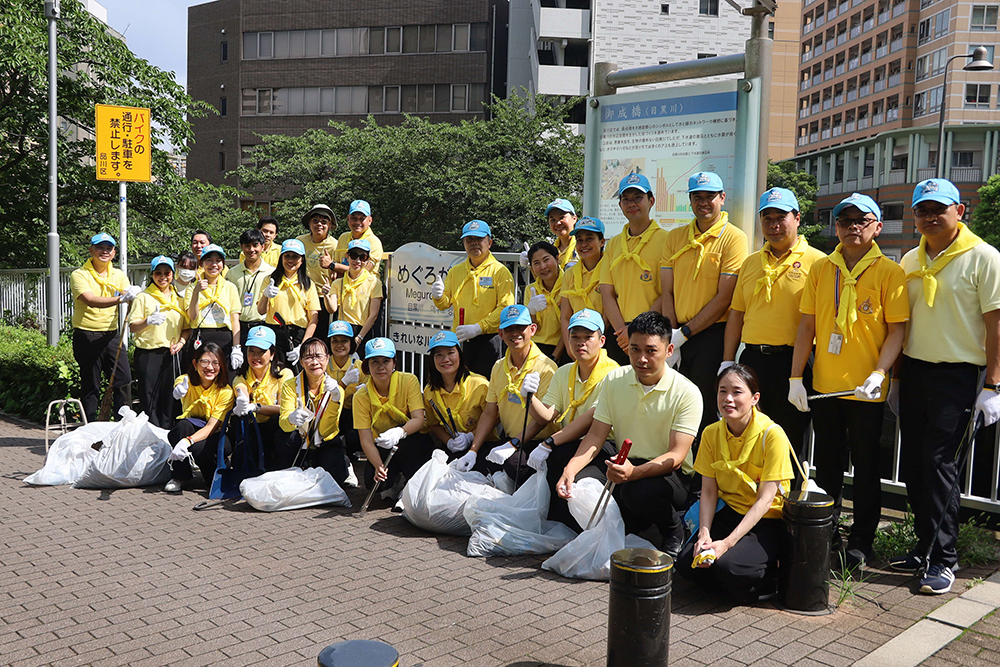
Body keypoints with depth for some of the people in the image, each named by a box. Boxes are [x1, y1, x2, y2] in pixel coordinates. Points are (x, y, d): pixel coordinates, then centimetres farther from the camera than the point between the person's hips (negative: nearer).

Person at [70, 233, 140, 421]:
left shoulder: (118, 275, 10)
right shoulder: (79, 275, -6)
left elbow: (128, 299, -2)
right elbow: (90, 300, -24)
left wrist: (133, 295, -27)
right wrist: (120, 298, -38)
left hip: (112, 335, 4)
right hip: (87, 337, -4)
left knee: (124, 380, 0)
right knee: (90, 386, 2)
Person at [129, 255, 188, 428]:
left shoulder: (178, 298, 15)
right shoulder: (143, 297, 4)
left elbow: (186, 327, 17)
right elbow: (132, 327, -2)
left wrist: (181, 342, -2)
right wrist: (148, 321, -21)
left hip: (172, 354, 3)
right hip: (148, 354, -3)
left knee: (169, 400, 4)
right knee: (149, 398, -4)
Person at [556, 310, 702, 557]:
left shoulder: (687, 393, -13)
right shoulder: (614, 380, 1)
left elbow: (676, 456, -19)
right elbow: (596, 435, 1)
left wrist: (634, 472, -38)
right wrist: (571, 468, -19)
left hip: (670, 474, -4)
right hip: (624, 466, 4)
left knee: (638, 491, -37)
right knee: (578, 483, -24)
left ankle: (674, 531, -4)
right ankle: (625, 528, 2)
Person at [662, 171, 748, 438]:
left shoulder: (733, 237, -4)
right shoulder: (675, 237, 11)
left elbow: (724, 297, -9)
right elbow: (668, 292, 8)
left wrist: (684, 333, -11)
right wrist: (671, 339, -4)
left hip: (713, 335, -4)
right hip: (678, 338, 5)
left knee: (706, 410, -1)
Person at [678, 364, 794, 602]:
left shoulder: (772, 435, -18)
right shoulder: (711, 434, -2)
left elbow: (765, 500, -20)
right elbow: (709, 491, -2)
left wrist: (727, 542, -28)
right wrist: (704, 533, -20)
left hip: (769, 522, -5)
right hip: (730, 514, 5)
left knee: (726, 563, -30)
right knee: (687, 563, -17)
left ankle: (771, 578, 0)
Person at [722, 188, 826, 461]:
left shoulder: (817, 262, -2)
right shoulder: (750, 262, 15)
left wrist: (800, 374, -13)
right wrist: (727, 362, 10)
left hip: (793, 362, -5)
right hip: (751, 359, 5)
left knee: (790, 441, 4)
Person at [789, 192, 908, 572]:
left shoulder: (889, 272, -4)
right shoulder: (821, 269, 5)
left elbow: (897, 330, -6)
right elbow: (807, 327, 6)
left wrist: (879, 373, -20)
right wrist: (796, 378, 1)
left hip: (867, 389, -3)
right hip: (824, 385, 3)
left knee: (866, 468, 8)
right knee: (827, 466, 13)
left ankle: (861, 542, 21)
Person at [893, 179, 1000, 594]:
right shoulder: (910, 261, 12)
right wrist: (894, 377, 16)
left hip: (957, 374, -6)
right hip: (913, 369, 6)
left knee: (938, 463, -8)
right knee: (913, 463, 7)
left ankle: (944, 559, 3)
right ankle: (925, 546, 20)